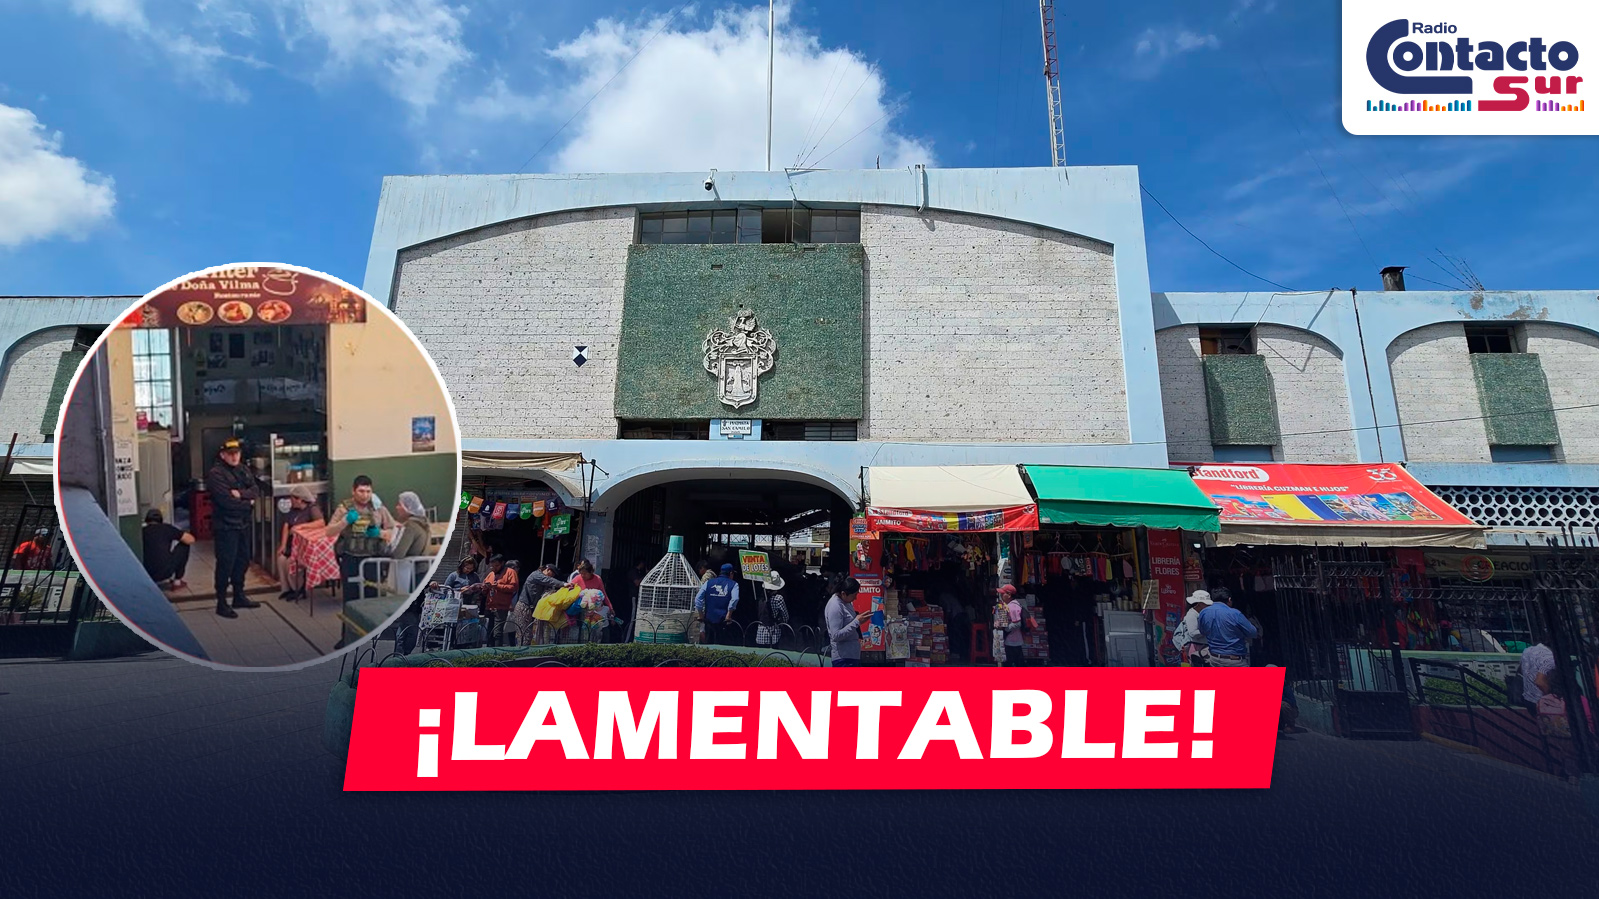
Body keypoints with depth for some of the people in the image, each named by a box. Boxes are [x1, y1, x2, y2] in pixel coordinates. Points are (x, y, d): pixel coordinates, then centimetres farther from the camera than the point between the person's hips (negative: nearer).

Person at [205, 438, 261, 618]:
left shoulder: (243, 471, 10)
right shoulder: (215, 474, -13)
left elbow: (256, 491, 0)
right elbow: (227, 501, -21)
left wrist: (241, 493, -19)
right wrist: (249, 503, -8)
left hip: (243, 524, 7)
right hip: (225, 526, -7)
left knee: (242, 561, 15)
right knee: (225, 564, -3)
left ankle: (239, 596, 28)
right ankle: (221, 603, 5)